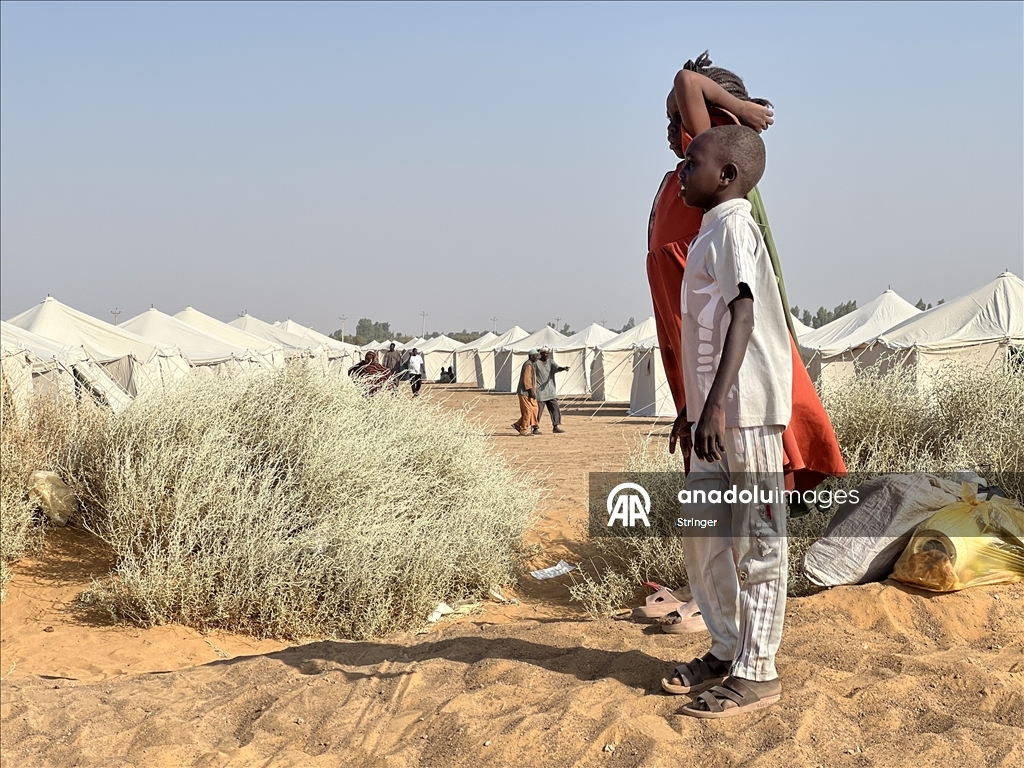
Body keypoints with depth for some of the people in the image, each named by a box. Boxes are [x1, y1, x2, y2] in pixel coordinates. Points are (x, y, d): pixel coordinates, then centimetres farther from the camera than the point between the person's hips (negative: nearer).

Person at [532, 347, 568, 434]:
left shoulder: (550, 361, 8)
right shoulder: (536, 362, -2)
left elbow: (556, 368, -10)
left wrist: (563, 368, -32)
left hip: (550, 391, 5)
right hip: (540, 391, -5)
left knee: (555, 408, -1)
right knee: (538, 410, -5)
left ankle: (556, 427, 2)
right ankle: (536, 428, 3)